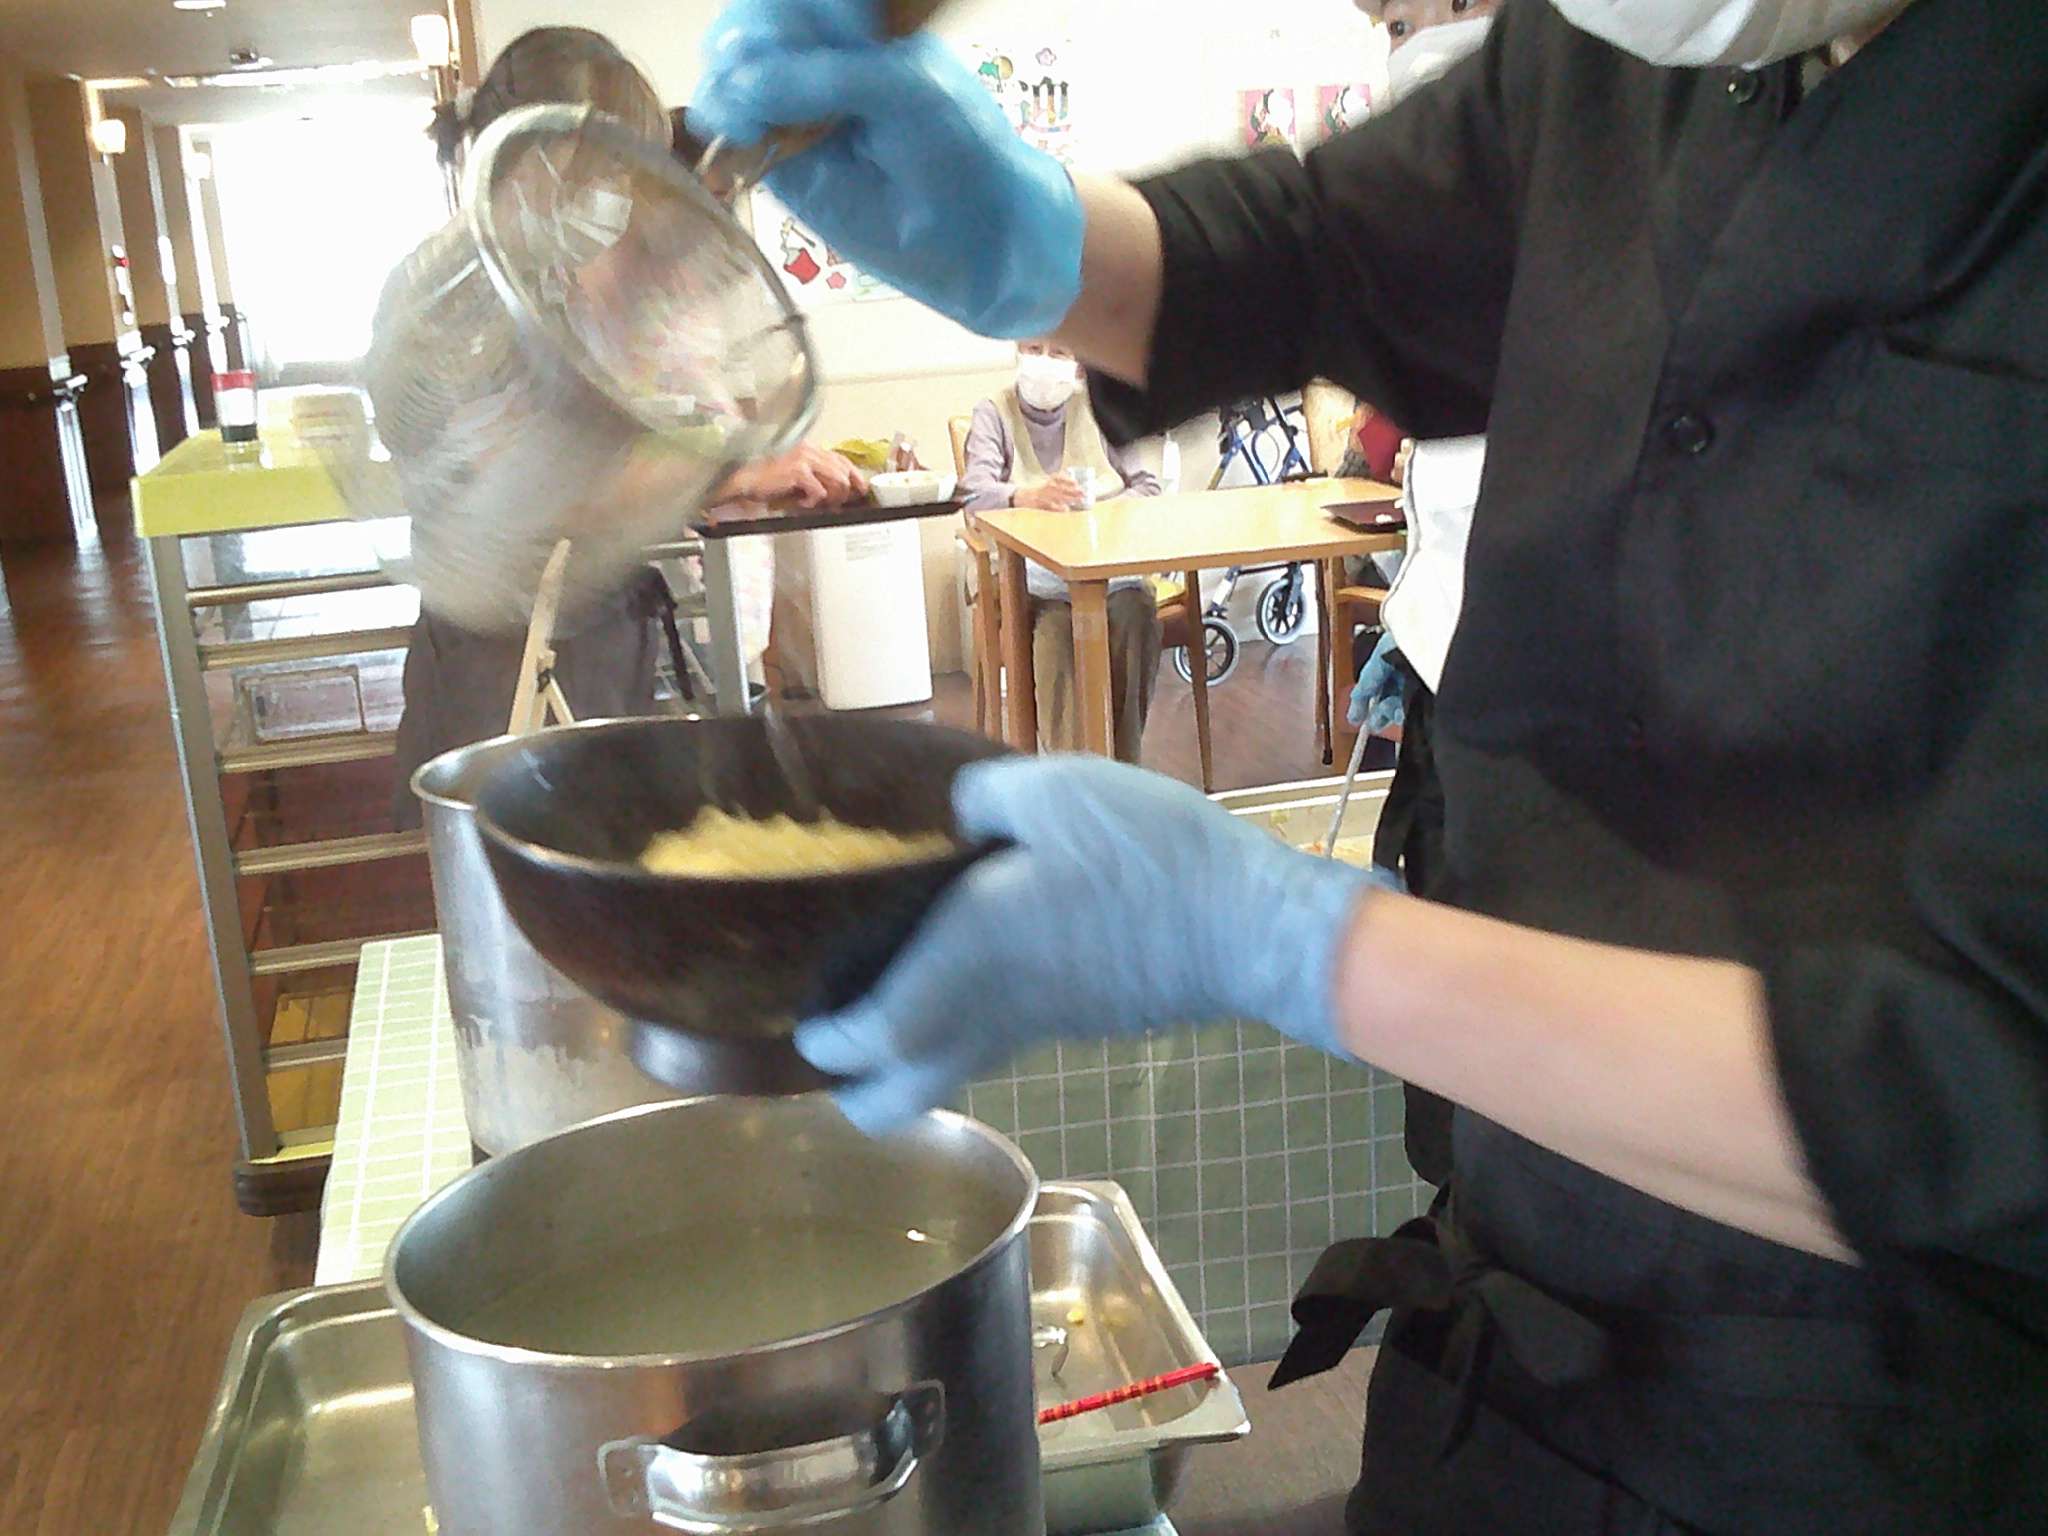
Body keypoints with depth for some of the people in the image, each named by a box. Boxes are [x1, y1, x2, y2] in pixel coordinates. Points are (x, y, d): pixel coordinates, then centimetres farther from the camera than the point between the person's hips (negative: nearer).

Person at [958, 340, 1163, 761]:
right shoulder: (994, 414, 5)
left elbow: (1147, 486, 6)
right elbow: (976, 495, -13)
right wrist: (1032, 497, -36)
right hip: (1031, 572, -2)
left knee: (1136, 615, -29)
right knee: (1057, 626, -33)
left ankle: (1121, 768, -22)